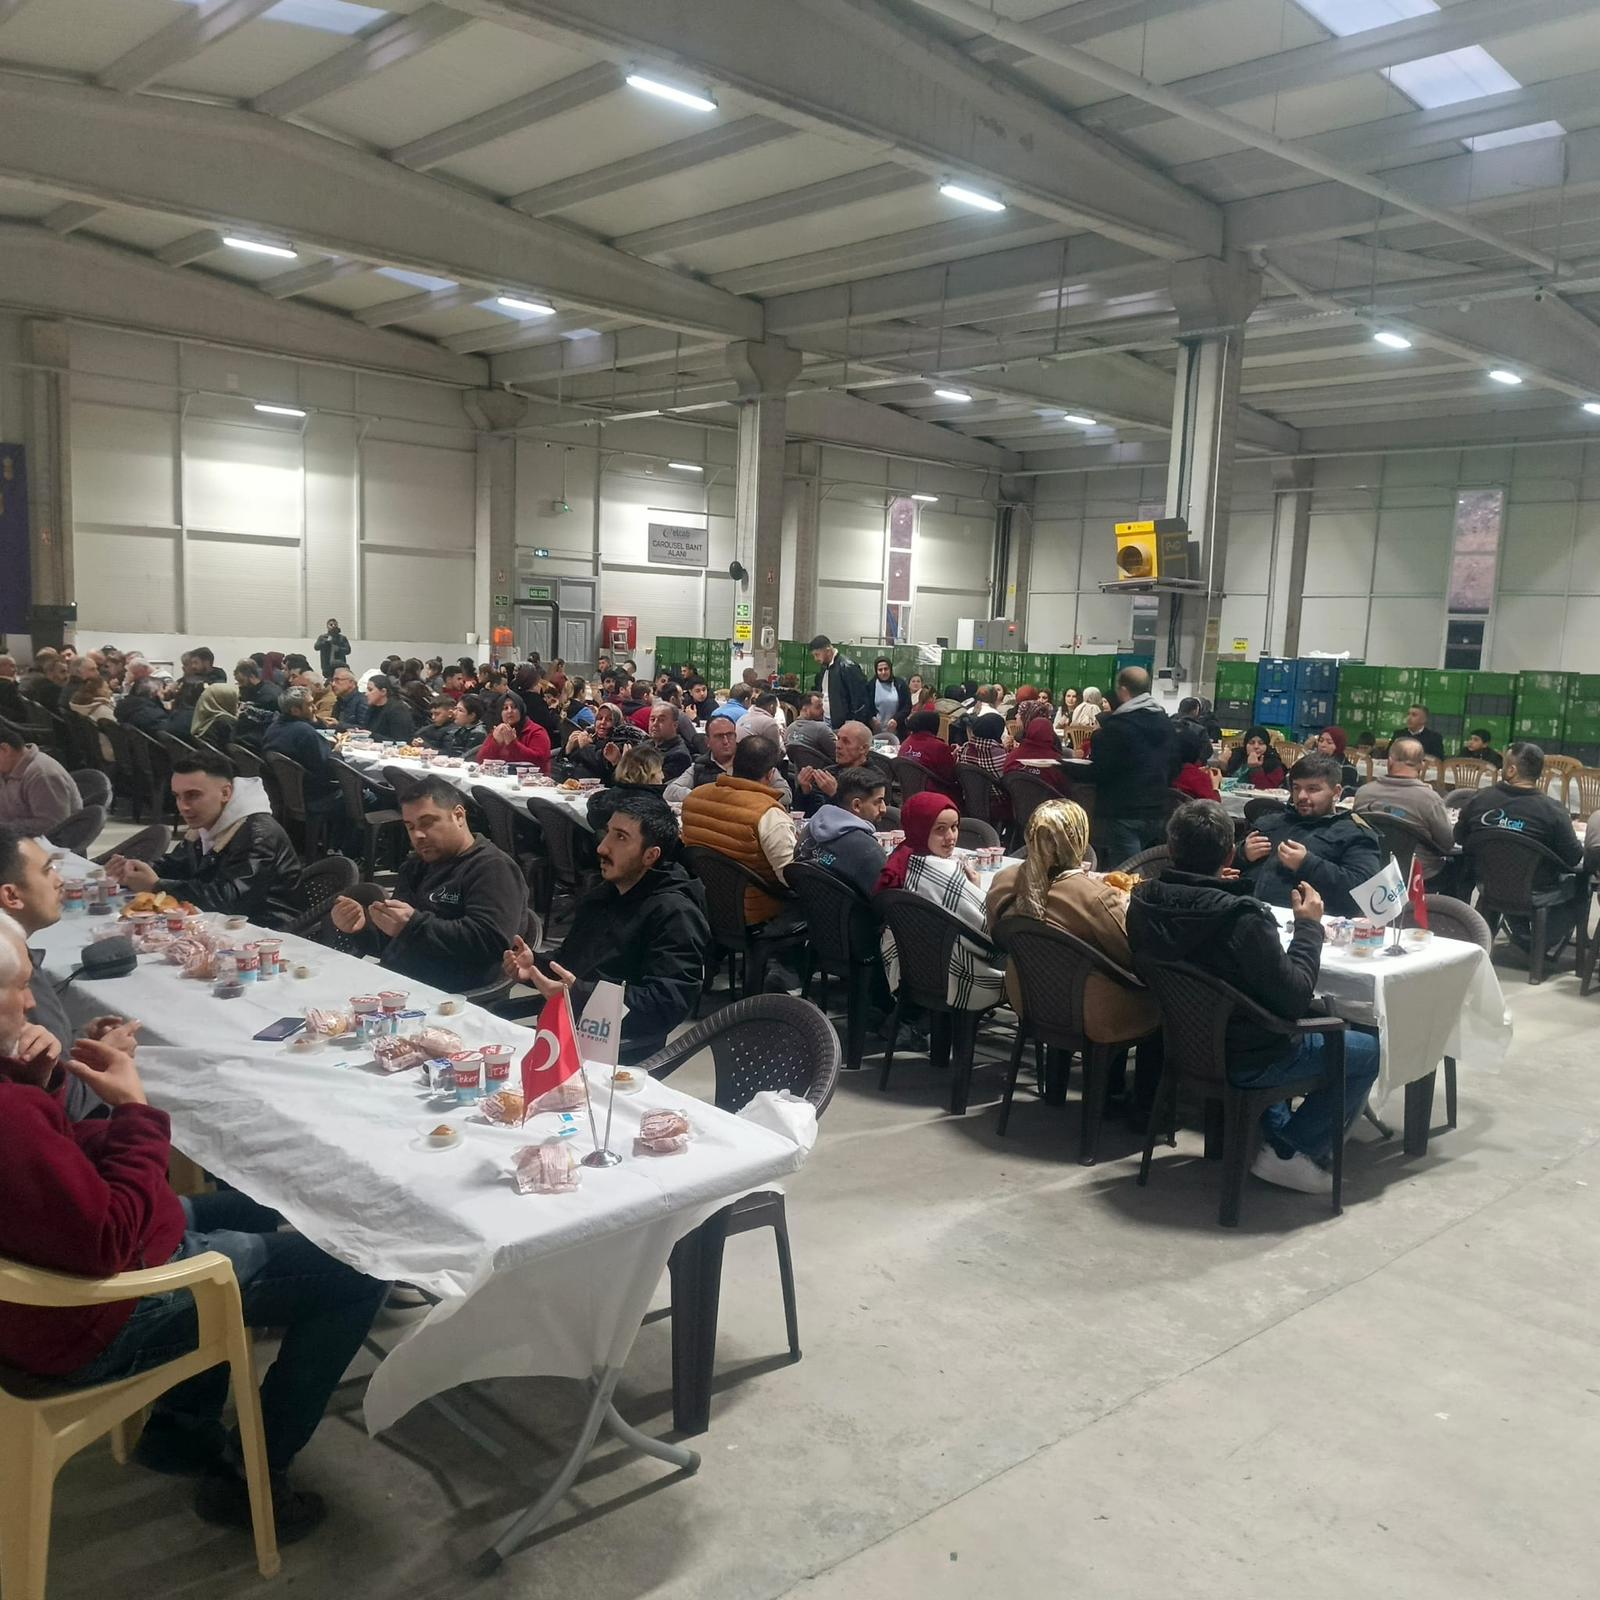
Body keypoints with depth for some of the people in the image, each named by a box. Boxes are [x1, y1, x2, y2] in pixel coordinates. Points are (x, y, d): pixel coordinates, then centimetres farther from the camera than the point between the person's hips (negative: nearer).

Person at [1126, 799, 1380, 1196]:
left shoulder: (1144, 903, -11)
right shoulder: (1243, 918, -32)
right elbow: (1296, 998, -23)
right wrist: (1308, 926, -12)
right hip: (1239, 1060, -7)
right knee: (1366, 1051, 12)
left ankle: (1272, 1134, 30)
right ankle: (1292, 1153, 9)